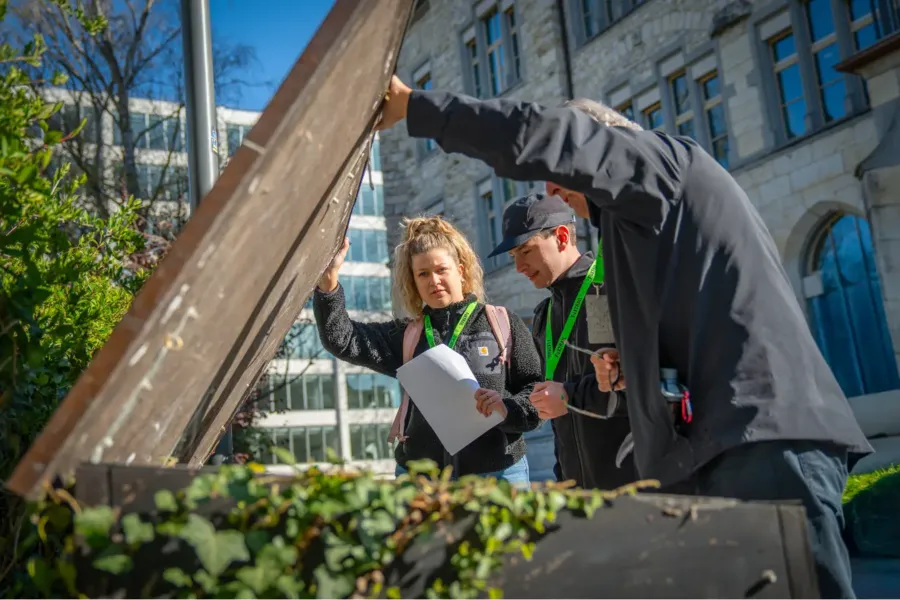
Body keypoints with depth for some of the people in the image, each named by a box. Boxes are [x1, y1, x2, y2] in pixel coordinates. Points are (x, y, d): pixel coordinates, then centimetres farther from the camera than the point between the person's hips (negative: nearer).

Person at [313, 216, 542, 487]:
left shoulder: (503, 325, 5)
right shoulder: (407, 336, 13)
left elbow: (539, 393, 2)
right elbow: (341, 340, 2)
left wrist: (509, 409, -19)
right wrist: (329, 281, -10)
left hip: (497, 473, -2)